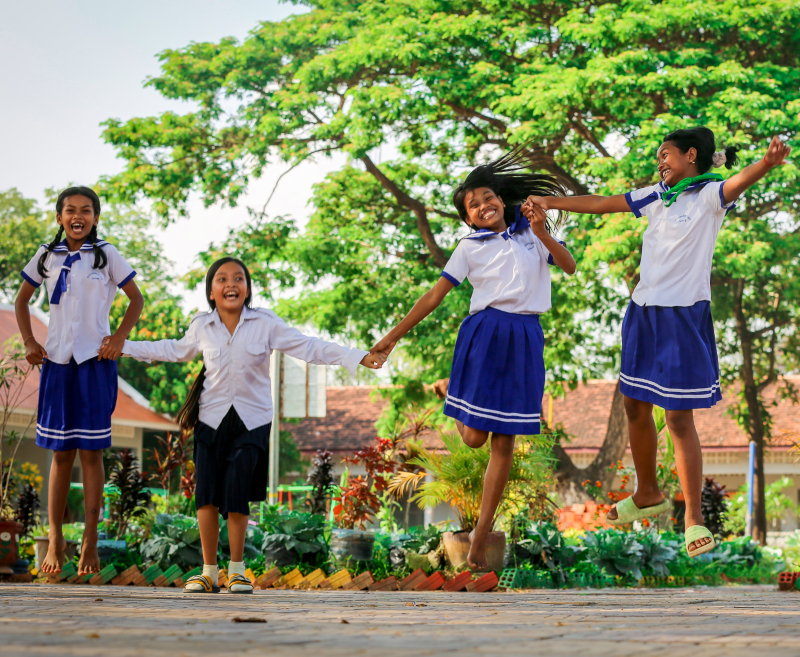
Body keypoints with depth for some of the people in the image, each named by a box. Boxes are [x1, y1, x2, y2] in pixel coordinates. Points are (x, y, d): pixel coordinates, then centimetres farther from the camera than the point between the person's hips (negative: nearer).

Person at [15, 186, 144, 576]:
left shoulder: (106, 255, 3)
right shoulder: (47, 256, 9)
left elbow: (136, 299, 7)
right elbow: (22, 300, 18)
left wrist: (120, 337, -6)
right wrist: (29, 342, 5)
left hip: (95, 359, -2)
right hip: (56, 361, 2)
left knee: (90, 450, -3)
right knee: (60, 452, 4)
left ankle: (90, 541, 3)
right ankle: (55, 540, 9)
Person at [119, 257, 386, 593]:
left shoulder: (266, 323, -4)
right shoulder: (201, 327, 4)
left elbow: (308, 348, -2)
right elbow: (175, 350, 24)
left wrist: (359, 358, -9)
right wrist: (124, 347, 28)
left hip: (251, 420, -2)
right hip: (212, 419, 2)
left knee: (236, 497, -7)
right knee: (207, 496, -2)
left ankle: (237, 570, 9)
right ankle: (209, 572, 9)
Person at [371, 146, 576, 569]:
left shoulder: (530, 232, 12)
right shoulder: (470, 247, 7)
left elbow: (570, 266, 2)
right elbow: (435, 295, 4)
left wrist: (542, 233, -12)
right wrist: (393, 336, 0)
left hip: (524, 340, 2)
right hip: (485, 332, -1)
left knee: (504, 441, 2)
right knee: (474, 436, -5)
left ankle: (480, 539, 8)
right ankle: (448, 389, 30)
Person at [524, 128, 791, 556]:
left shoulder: (709, 195, -9)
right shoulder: (655, 196, 11)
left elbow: (738, 183, -30)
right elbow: (602, 204, 20)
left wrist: (768, 162, -52)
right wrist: (550, 202, 23)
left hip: (684, 315, -7)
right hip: (644, 311, 7)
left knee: (679, 418, -7)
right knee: (635, 406, 15)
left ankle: (694, 518, 3)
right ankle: (648, 495, 35)